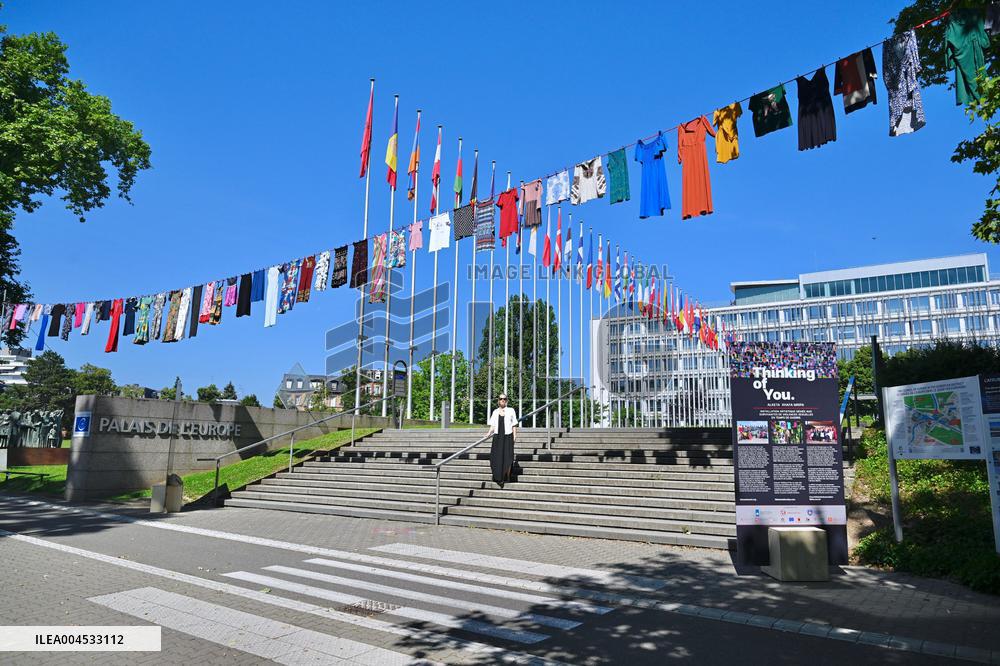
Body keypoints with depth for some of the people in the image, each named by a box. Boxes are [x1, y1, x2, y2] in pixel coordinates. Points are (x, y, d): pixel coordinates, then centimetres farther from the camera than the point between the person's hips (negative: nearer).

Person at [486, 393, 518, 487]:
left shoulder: (511, 411, 3)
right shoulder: (495, 412, 10)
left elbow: (514, 425, 4)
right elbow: (492, 425, 11)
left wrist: (515, 436, -6)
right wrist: (489, 433, -6)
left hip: (507, 437, -2)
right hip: (497, 437, 2)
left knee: (507, 457, -3)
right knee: (497, 457, -3)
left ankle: (506, 478, 11)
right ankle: (499, 478, 3)